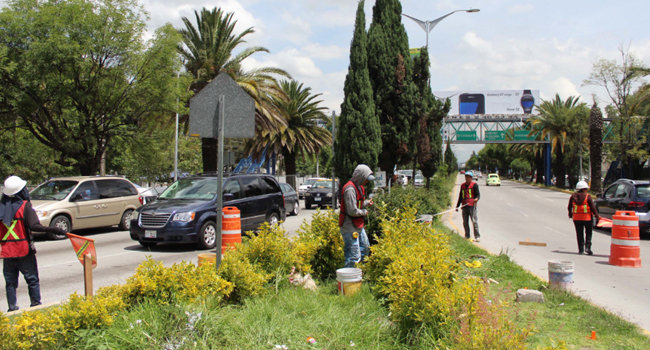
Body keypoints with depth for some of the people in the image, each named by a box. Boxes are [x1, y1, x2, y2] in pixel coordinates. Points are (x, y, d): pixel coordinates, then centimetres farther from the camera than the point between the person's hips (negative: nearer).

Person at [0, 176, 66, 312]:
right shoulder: (25, 206, -10)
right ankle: (36, 305, 12)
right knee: (32, 280, 8)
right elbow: (34, 226, -22)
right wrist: (53, 230, -22)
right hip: (24, 250, -4)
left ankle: (12, 308, 11)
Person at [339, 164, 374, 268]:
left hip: (358, 225, 11)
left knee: (365, 248, 24)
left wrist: (366, 203, 6)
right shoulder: (350, 189, -22)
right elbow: (352, 211, -26)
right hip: (350, 227, -11)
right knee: (354, 255, -10)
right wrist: (364, 212, -10)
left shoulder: (359, 187, 10)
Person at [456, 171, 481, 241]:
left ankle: (477, 236, -6)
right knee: (465, 222, 8)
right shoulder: (462, 185, 18)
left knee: (474, 221, -9)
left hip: (472, 206, -6)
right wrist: (457, 206, 23)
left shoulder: (474, 185, 0)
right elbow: (460, 196, 24)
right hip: (464, 206, 6)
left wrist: (476, 199, -28)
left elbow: (478, 194, -5)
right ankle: (467, 236, 18)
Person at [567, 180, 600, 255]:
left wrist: (570, 214, 29)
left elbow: (569, 207, 12)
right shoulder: (587, 197, -11)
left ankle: (580, 249, 9)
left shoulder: (573, 196, 1)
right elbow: (593, 207, -10)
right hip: (587, 218, -3)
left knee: (579, 234, 10)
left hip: (576, 218, 3)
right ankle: (587, 247, -2)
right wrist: (597, 216, -2)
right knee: (588, 233, 11)